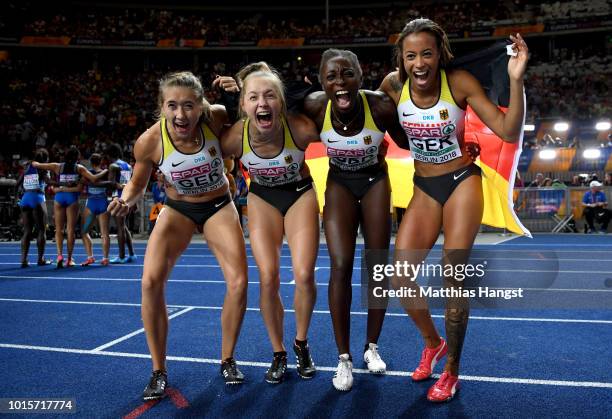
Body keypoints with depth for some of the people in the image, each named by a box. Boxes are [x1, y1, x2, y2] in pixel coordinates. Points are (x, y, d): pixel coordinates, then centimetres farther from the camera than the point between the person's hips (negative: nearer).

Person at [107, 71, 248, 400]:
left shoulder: (216, 118, -24)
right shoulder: (149, 141, -23)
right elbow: (137, 184, -4)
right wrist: (125, 201, -26)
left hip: (218, 206, 0)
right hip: (177, 209, 0)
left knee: (238, 282, -13)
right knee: (151, 281, -17)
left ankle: (227, 361, 13)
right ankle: (159, 372, 2)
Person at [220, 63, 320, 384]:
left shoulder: (300, 128, -30)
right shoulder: (235, 137, -27)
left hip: (300, 193, 0)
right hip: (262, 198, 1)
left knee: (304, 276, -12)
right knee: (268, 278, -10)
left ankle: (301, 344, 17)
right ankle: (278, 354, 13)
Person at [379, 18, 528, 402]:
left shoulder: (459, 82, -17)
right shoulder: (394, 85, -8)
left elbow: (509, 132, -19)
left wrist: (516, 80, -31)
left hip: (462, 183, -3)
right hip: (424, 189, 4)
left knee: (453, 279, -3)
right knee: (400, 279, -4)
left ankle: (452, 372, 18)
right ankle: (433, 343, 25)